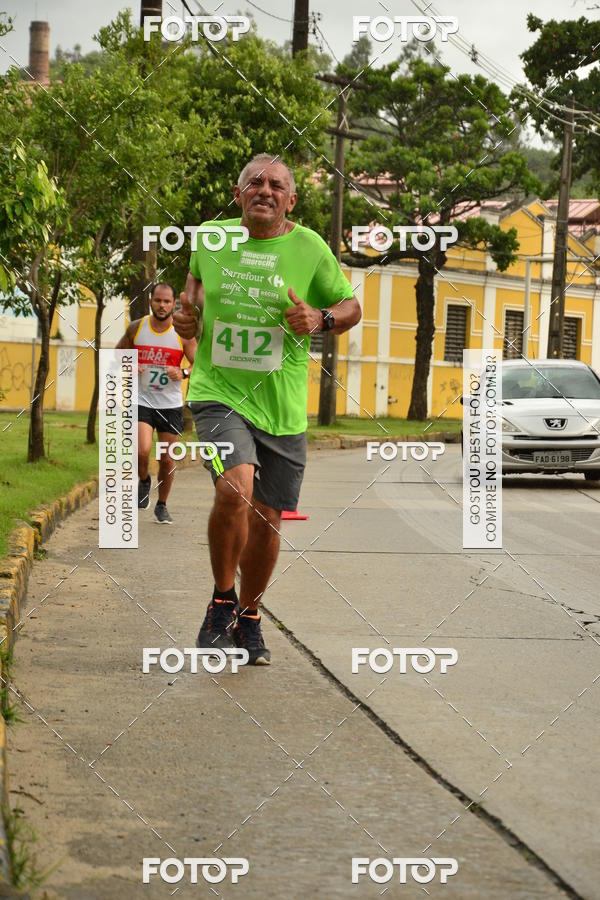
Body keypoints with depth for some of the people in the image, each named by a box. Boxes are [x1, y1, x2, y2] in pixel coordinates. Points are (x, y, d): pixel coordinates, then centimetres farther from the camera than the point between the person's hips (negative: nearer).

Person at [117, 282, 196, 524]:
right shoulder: (136, 328, 0)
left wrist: (183, 373, -19)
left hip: (171, 405, 1)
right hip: (142, 401, 0)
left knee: (167, 459, 7)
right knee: (142, 451, -20)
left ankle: (162, 505, 27)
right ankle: (144, 481, 13)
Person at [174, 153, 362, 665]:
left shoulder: (309, 248, -2)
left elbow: (351, 306, 8)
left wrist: (320, 319, -13)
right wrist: (188, 312, 4)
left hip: (281, 406, 1)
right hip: (218, 393, -1)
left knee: (267, 518, 8)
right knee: (235, 486, -26)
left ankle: (248, 617, 33)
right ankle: (222, 601, -4)